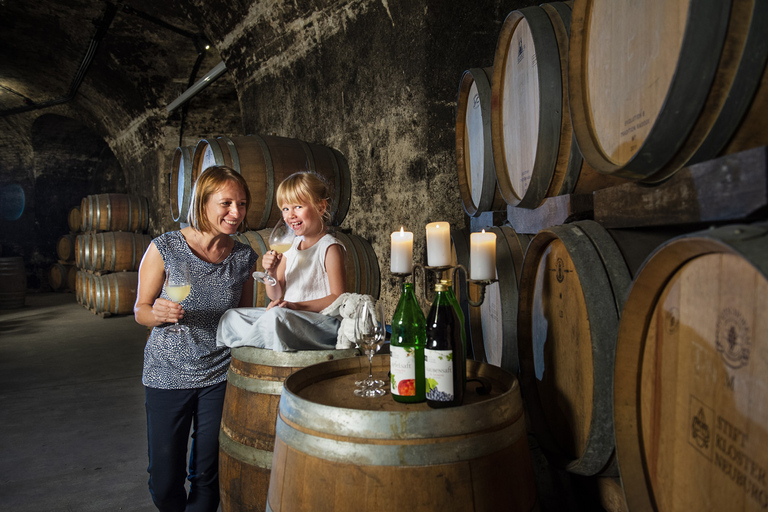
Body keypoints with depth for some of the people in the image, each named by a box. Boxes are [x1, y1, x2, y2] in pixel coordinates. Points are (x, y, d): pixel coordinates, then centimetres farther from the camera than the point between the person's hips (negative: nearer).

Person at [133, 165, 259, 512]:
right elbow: (140, 310, -3)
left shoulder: (244, 257, -2)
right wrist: (158, 314, -24)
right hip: (168, 376, -1)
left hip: (220, 377, 2)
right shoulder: (164, 248, -11)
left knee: (207, 477, 13)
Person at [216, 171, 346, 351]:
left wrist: (296, 305, -22)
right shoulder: (290, 246, 14)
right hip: (288, 317, 8)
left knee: (277, 315, -36)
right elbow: (275, 295, 16)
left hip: (320, 320, -8)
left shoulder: (330, 248, -7)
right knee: (231, 317, 0)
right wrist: (271, 272, -5)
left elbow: (337, 298, -13)